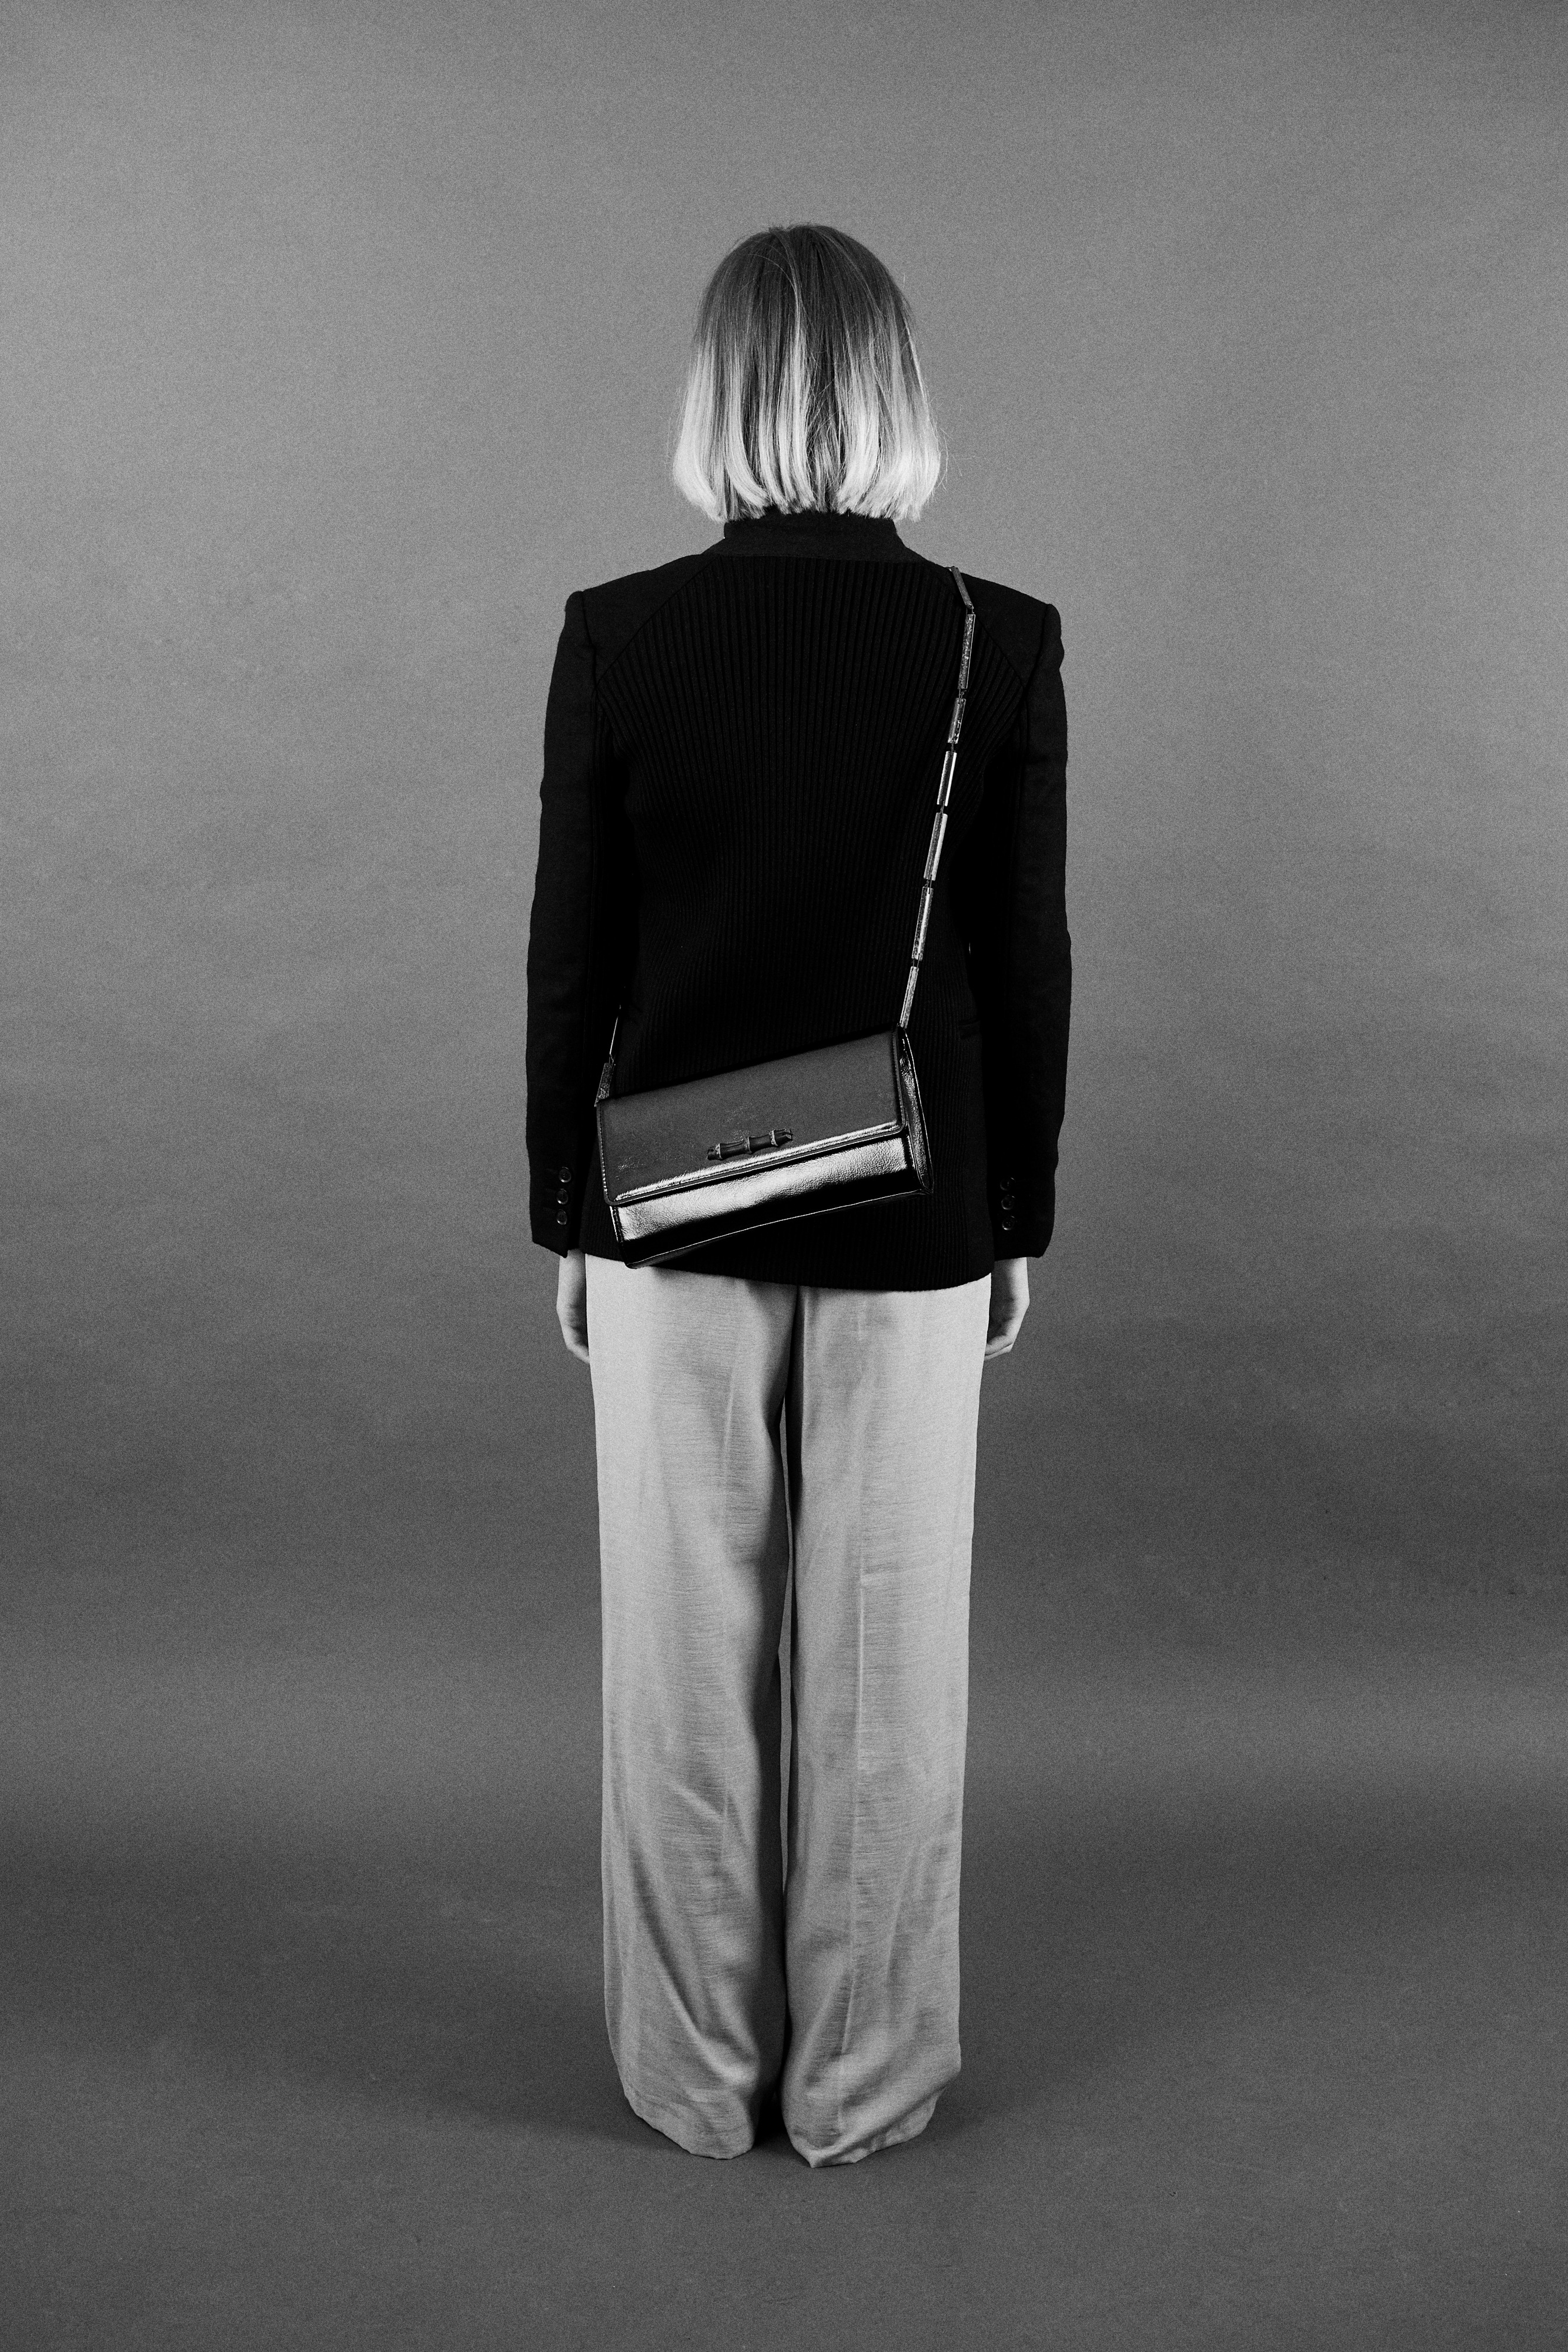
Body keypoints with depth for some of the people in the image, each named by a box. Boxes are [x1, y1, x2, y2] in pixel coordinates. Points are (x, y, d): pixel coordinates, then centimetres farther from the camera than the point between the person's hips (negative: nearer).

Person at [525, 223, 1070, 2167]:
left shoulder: (615, 634, -7)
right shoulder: (1004, 644, -7)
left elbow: (569, 956, -4)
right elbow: (1027, 965, -4)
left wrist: (564, 1219, 7)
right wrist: (1018, 1221, 8)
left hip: (678, 1215, 0)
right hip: (911, 1221, 0)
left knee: (683, 1659, 12)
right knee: (883, 1664, 12)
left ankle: (697, 2069, 27)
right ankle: (861, 2079, 26)